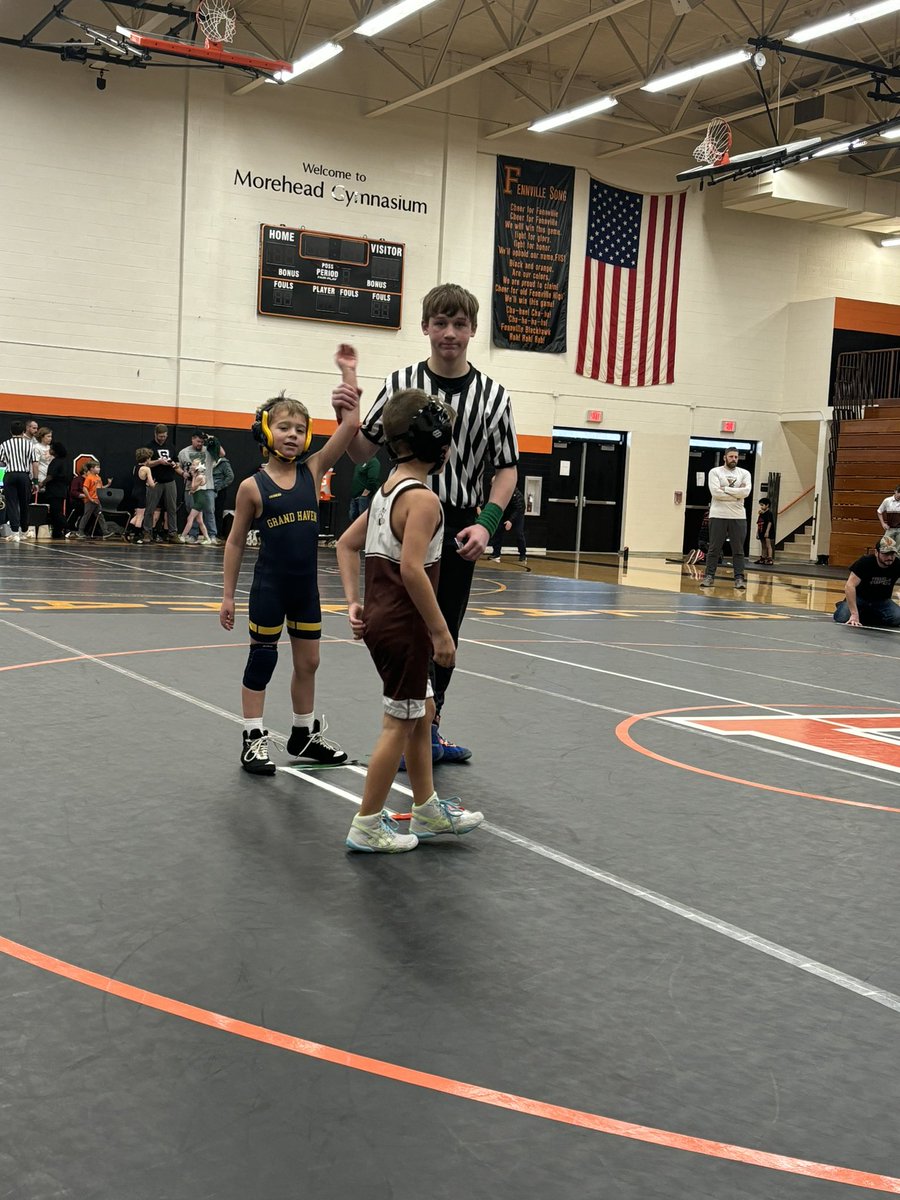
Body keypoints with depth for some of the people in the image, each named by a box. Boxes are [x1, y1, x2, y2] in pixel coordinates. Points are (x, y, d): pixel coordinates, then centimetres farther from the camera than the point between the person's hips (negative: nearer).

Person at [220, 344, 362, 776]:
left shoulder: (312, 471, 0)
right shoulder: (253, 486, -8)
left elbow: (349, 427, -8)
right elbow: (235, 542, -1)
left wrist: (348, 374, -11)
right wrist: (228, 595, -2)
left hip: (306, 585, 4)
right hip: (269, 586, -4)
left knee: (308, 662, 13)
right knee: (262, 660, 5)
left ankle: (304, 735, 29)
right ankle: (254, 739, 15)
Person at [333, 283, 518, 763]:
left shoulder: (492, 395, 1)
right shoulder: (400, 384, 0)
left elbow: (506, 469, 3)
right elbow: (363, 452, 5)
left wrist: (485, 524, -10)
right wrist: (346, 418, -14)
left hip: (459, 531, 2)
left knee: (444, 636, 12)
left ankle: (426, 730, 27)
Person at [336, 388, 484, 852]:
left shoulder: (386, 491, 11)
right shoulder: (423, 499, -18)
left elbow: (346, 545, 15)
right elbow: (412, 569, -27)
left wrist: (354, 602, 13)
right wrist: (441, 631, -21)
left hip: (380, 618, 10)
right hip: (404, 626, -10)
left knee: (422, 711, 20)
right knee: (400, 723, 1)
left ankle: (427, 810, 31)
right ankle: (367, 826, 10)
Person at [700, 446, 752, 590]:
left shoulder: (744, 473, 7)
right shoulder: (715, 472, 1)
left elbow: (746, 492, -10)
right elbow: (715, 492, -13)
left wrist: (725, 489, -10)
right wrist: (736, 494, -10)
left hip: (738, 516, 2)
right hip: (718, 515, -2)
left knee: (738, 550, 2)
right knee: (714, 549, 3)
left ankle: (739, 579, 5)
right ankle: (709, 576, 9)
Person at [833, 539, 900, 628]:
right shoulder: (865, 562, -24)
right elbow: (849, 586, -33)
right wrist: (854, 614, -40)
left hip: (882, 601, 3)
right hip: (859, 598, -3)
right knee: (842, 618, -29)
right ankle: (841, 606, 10)